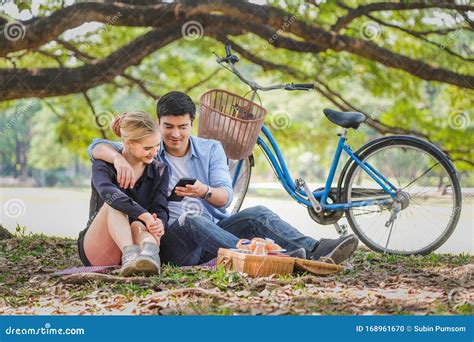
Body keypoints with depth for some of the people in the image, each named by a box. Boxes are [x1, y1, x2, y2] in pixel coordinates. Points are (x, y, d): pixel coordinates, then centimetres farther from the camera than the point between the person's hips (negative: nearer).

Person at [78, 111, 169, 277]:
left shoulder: (160, 171, 7)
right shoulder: (103, 166, -5)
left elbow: (160, 209, -8)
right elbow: (108, 193, -29)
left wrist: (159, 223, -34)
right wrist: (144, 215, -44)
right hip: (97, 252, -2)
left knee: (138, 226, -34)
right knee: (114, 205, -30)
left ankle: (150, 253, -68)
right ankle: (131, 254, -56)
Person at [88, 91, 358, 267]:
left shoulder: (211, 149, 12)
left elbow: (225, 197, 0)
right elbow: (97, 147, -2)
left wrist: (205, 191, -25)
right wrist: (118, 158, -26)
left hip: (215, 231, 3)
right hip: (173, 239, -3)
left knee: (258, 214, -21)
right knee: (191, 221, -37)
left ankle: (315, 251, -41)